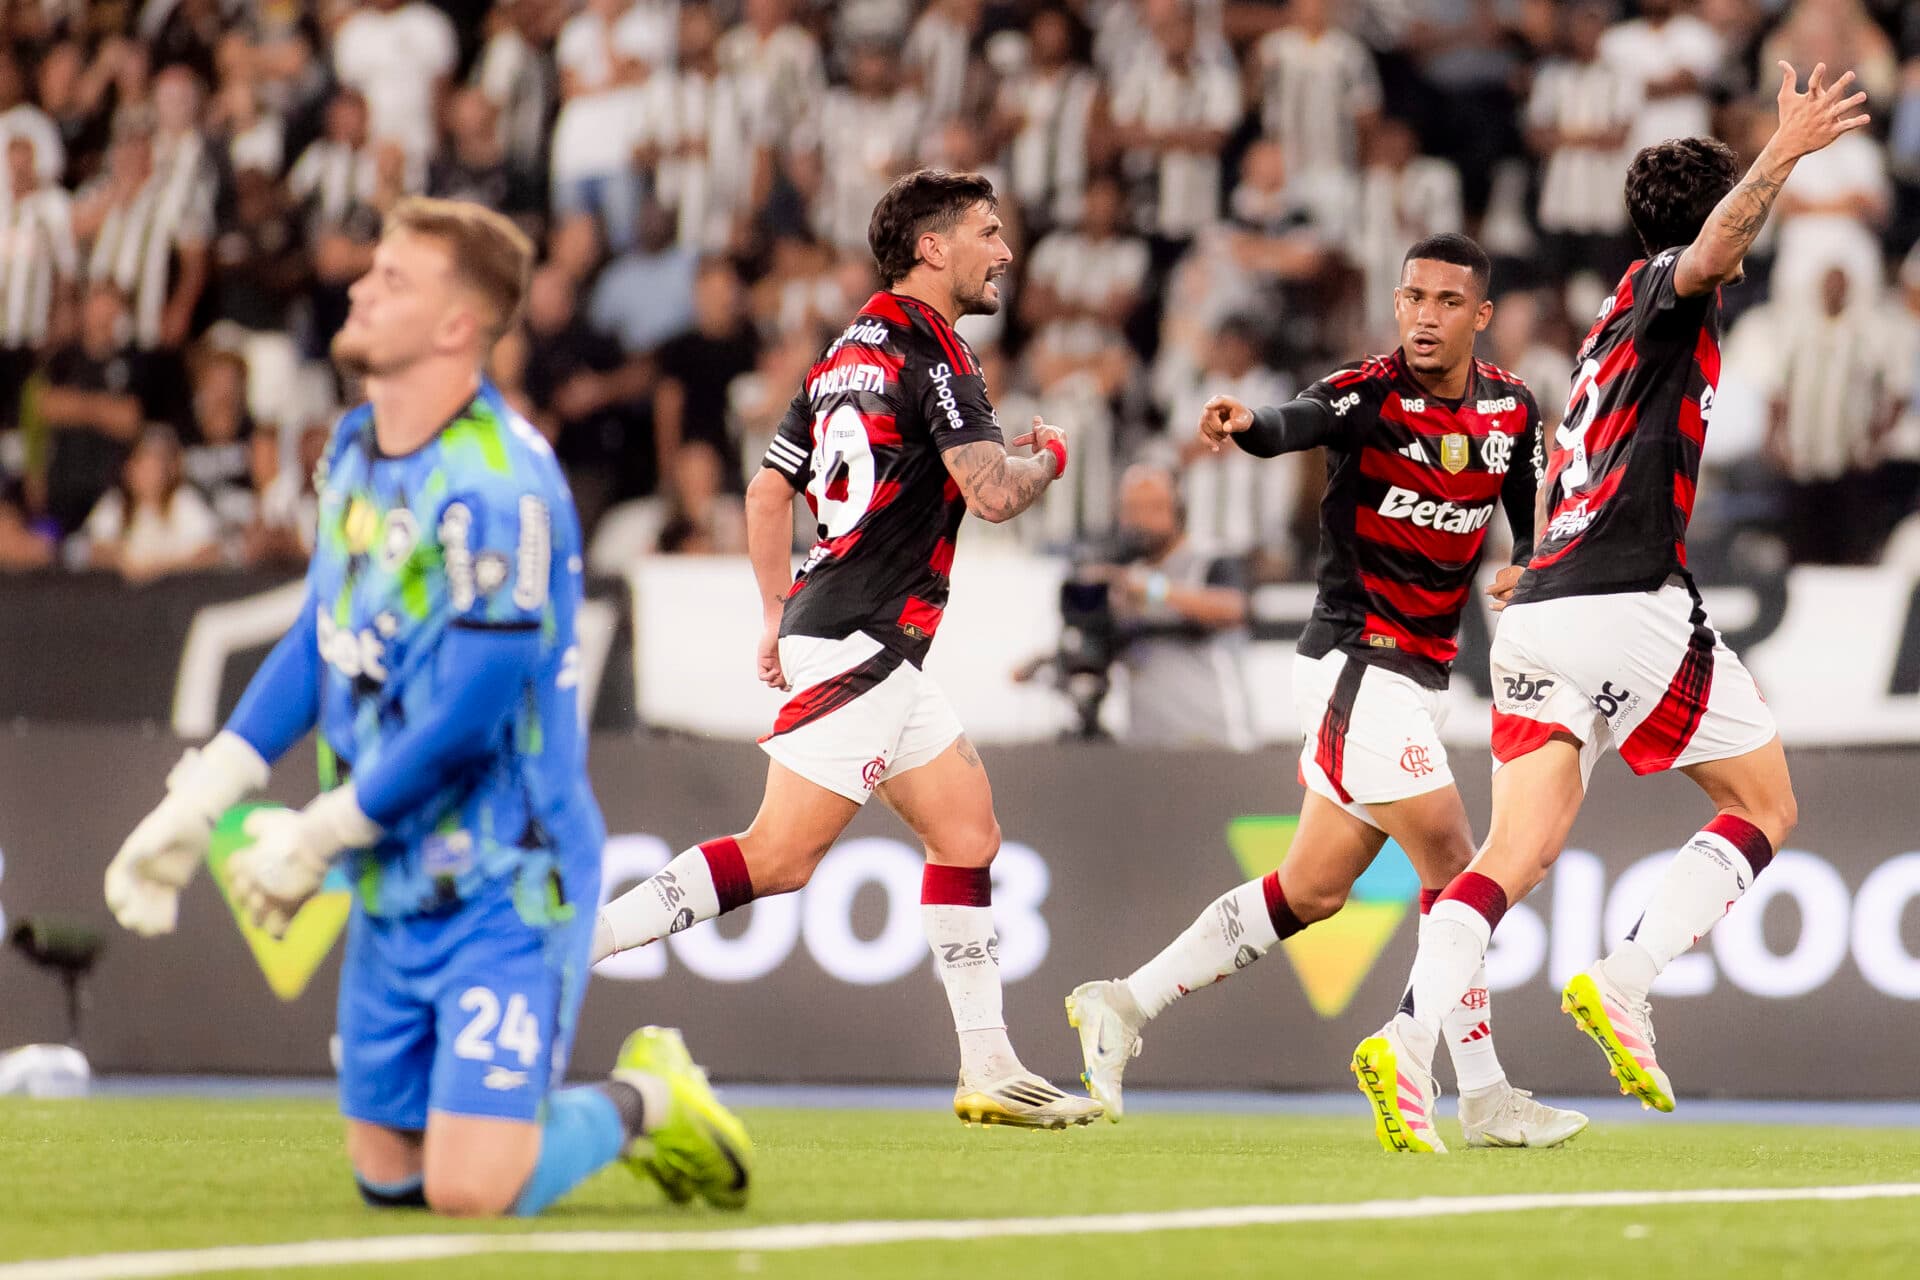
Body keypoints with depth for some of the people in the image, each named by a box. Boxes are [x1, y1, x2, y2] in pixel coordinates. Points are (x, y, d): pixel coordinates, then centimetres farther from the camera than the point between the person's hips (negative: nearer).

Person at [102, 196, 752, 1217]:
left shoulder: (496, 486, -22)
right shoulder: (354, 448, 6)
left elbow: (468, 711, -23)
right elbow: (320, 642, 15)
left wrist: (318, 837, -14)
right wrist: (196, 800, 7)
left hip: (502, 881, -8)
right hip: (393, 883, 8)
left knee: (471, 1191, -15)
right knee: (388, 1172, 13)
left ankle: (644, 1103, 12)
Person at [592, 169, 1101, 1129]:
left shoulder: (850, 349, 16)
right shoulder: (927, 349, -11)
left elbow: (768, 489, 19)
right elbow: (994, 492, -21)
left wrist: (779, 614, 24)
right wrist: (1049, 456, 0)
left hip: (841, 632, 10)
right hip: (861, 641, -10)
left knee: (968, 829, 11)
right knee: (779, 858, -13)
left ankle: (988, 1069, 11)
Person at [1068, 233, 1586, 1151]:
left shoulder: (1511, 407, 6)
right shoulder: (1366, 394, -14)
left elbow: (1532, 517, 17)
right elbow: (1296, 425, -34)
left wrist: (1528, 568, -7)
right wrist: (1246, 424, -57)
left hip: (1422, 677, 7)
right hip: (1355, 658, -7)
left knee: (1312, 891, 11)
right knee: (1451, 865, -13)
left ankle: (1125, 1005, 21)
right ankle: (1484, 1099, -8)